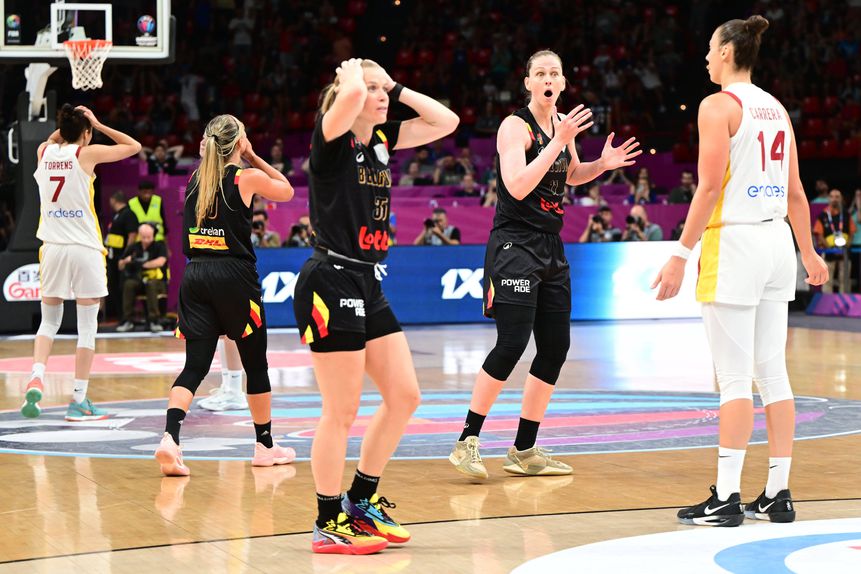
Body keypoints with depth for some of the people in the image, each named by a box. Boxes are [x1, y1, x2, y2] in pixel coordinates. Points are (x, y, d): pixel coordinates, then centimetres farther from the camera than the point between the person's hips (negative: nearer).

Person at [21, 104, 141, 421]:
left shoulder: (45, 152, 6)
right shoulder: (87, 153, -6)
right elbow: (134, 146, 4)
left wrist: (67, 123, 22)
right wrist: (97, 124, 7)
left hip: (52, 248, 4)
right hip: (84, 249, -4)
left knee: (49, 321, 17)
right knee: (87, 326, 4)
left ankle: (36, 378, -7)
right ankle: (78, 400, 3)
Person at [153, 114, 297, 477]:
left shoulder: (195, 179, 9)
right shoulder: (247, 178, -4)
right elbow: (287, 191, 16)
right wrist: (253, 158, 17)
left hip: (195, 275, 4)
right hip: (234, 275, -4)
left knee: (195, 366, 0)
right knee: (255, 363, 12)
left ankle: (170, 438, -23)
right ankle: (265, 445, 23)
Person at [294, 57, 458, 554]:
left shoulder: (382, 140, 12)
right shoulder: (332, 138, -10)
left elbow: (447, 121, 15)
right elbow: (351, 96, -32)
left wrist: (396, 89, 9)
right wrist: (352, 74, -10)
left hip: (369, 286, 9)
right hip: (331, 284, -9)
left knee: (404, 396, 11)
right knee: (342, 411, -4)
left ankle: (362, 500, 25)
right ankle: (329, 523, 7)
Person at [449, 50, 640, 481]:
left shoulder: (563, 124, 11)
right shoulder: (515, 126, -11)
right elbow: (518, 187, -24)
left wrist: (603, 164, 9)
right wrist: (557, 141, -25)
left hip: (550, 249, 8)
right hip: (514, 246, -8)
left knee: (555, 348, 6)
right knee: (512, 344, -17)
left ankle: (524, 451, 14)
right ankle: (466, 442, -10)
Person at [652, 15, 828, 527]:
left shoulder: (719, 106, -8)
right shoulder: (777, 109, 14)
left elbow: (710, 187, -15)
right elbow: (795, 192, 16)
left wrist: (681, 254, -15)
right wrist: (809, 253, 26)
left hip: (734, 241, -7)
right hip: (777, 241, 7)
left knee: (735, 376, -6)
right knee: (772, 372, 9)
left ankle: (727, 498, -5)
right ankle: (778, 494, 11)